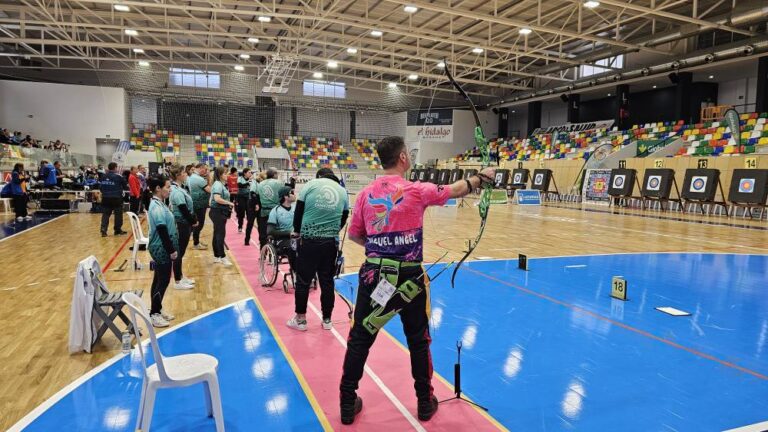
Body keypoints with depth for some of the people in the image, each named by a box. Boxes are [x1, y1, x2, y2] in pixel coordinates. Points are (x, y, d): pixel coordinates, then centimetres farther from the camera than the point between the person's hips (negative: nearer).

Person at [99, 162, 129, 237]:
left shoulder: (104, 176, 4)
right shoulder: (118, 177, -8)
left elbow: (100, 186, 8)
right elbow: (125, 186, 0)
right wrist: (127, 186, 21)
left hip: (106, 198, 4)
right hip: (116, 198, -4)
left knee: (105, 214, 6)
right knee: (118, 214, 9)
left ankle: (103, 229, -6)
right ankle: (118, 230, 16)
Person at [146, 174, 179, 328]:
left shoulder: (159, 204, 9)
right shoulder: (157, 207, -22)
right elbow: (162, 231, -23)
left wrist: (171, 248, 17)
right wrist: (171, 250, -18)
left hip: (162, 249, 10)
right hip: (162, 249, -10)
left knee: (159, 280, 17)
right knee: (163, 281, -1)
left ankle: (157, 310, 29)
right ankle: (153, 314, 9)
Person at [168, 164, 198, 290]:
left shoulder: (179, 188, 10)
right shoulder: (176, 191, -21)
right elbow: (184, 210, -21)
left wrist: (193, 221, 8)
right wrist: (193, 221, -8)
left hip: (184, 224, 10)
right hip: (181, 225, -10)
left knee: (180, 252, 17)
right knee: (179, 252, -1)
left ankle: (180, 277, 29)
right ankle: (178, 282, 8)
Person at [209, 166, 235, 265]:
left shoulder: (221, 184, 15)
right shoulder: (218, 184, -15)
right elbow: (217, 199, -29)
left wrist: (228, 204, 9)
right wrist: (229, 203, -18)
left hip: (221, 212, 10)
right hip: (218, 212, -10)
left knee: (217, 234, 13)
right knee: (220, 234, -7)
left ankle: (216, 257, 20)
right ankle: (222, 257, -4)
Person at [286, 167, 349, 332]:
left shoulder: (310, 185, 2)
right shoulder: (343, 191, 9)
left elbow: (298, 211, 5)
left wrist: (297, 231, 20)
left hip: (308, 239, -2)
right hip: (331, 242, 2)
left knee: (303, 280, 8)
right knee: (327, 281, 12)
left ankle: (300, 319, 16)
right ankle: (327, 319, 21)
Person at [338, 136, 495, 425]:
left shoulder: (366, 193, 1)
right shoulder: (416, 190, -8)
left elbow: (354, 235, 9)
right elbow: (456, 190, 8)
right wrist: (482, 177, 25)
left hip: (374, 275, 2)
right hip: (408, 277, -2)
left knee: (359, 340, 11)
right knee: (418, 341, 16)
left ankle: (348, 405, 20)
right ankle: (425, 403, 30)